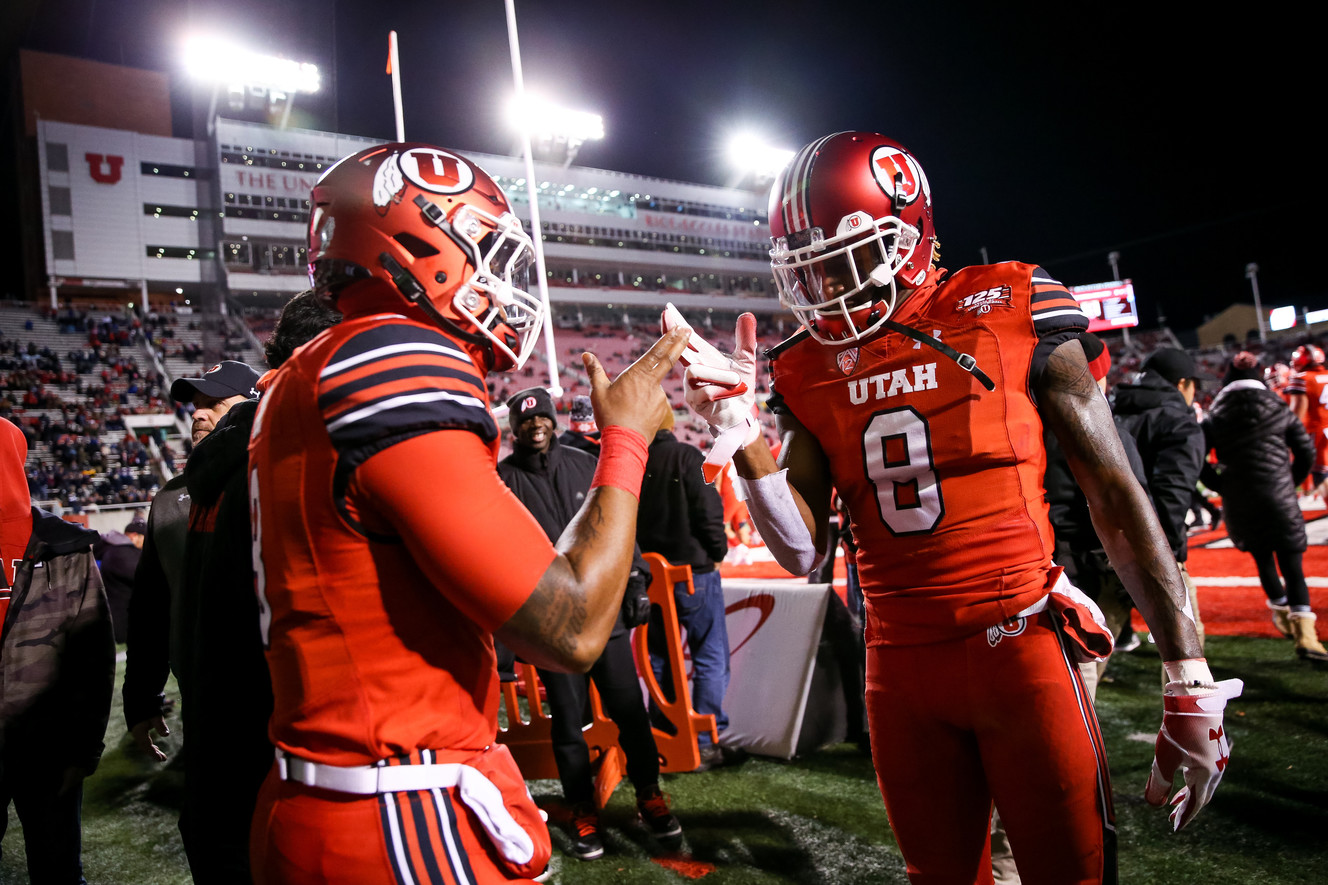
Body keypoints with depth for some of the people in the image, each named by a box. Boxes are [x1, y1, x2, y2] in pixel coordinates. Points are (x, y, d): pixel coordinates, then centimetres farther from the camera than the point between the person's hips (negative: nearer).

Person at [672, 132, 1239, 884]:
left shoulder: (1010, 315, -7)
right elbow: (804, 551, 1)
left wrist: (1191, 680, -4)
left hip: (1019, 647, -3)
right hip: (901, 664, 4)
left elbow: (1116, 495, -4)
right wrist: (743, 434, -13)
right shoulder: (811, 371, 3)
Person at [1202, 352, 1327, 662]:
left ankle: (1281, 610, 36)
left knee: (1262, 558, 20)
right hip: (1279, 497, -1)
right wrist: (1292, 482, 17)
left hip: (1237, 500, 1)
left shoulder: (1216, 415, 2)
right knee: (1292, 563, 0)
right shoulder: (1277, 407, 3)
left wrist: (1220, 485, 9)